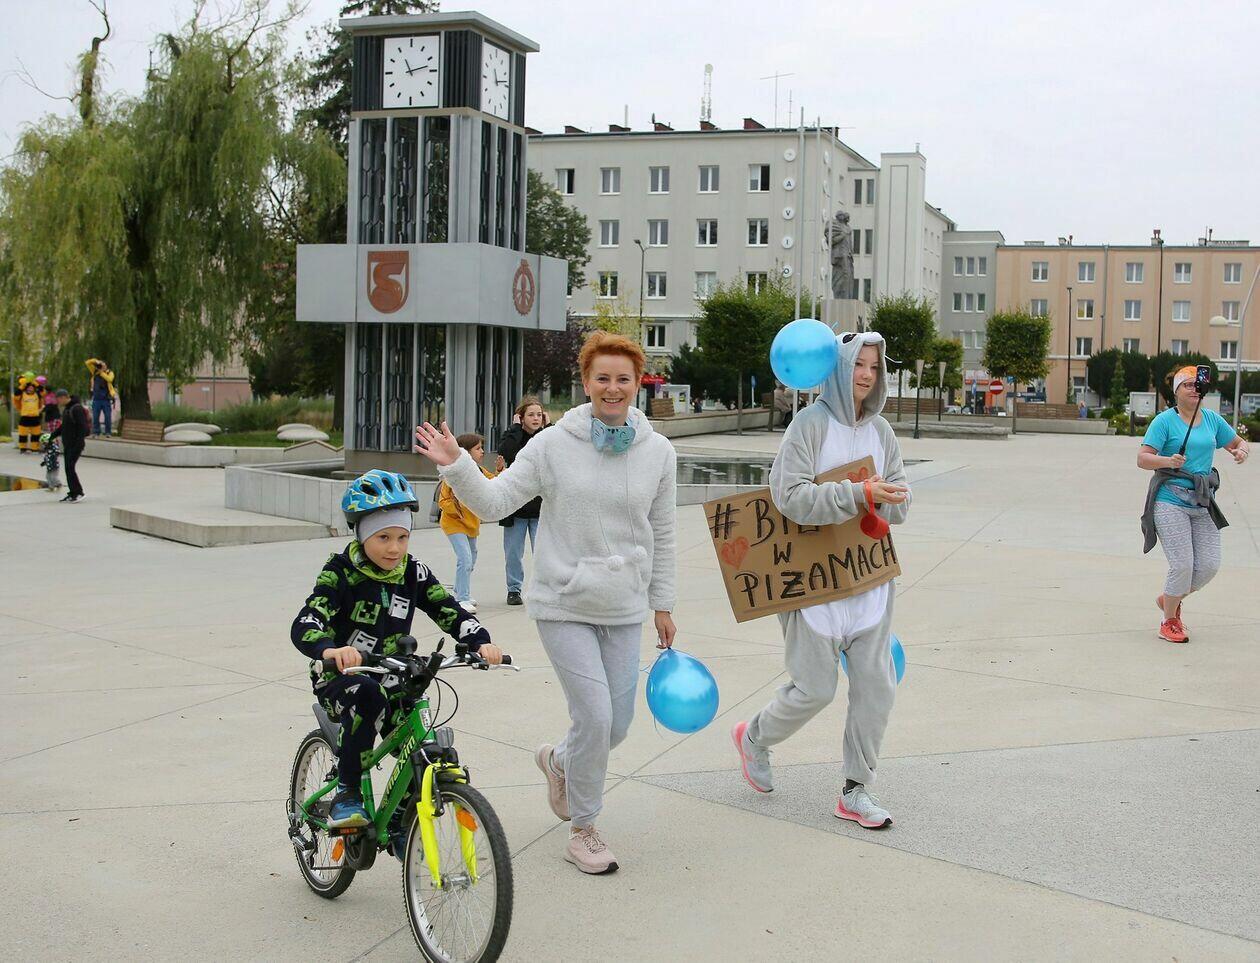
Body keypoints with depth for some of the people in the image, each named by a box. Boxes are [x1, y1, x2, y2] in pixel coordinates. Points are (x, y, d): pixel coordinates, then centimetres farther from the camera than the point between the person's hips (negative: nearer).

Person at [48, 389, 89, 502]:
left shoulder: (77, 409, -15)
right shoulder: (66, 409, 15)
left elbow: (83, 427, -20)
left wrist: (79, 444, -23)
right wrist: (51, 435, 18)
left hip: (75, 445, -9)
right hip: (67, 445, 9)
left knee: (70, 467, -12)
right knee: (68, 468, 9)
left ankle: (78, 492, -5)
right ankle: (72, 493, 15)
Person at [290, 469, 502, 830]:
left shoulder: (413, 574, -1)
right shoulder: (341, 572, -14)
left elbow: (451, 612, -7)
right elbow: (304, 625, -28)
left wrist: (481, 642, -29)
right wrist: (329, 650, -51)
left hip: (391, 676, 4)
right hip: (340, 678, -4)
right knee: (368, 696, -37)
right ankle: (346, 794, -24)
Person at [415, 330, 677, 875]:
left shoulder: (657, 452, 2)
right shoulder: (554, 445, -6)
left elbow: (662, 536, 9)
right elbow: (494, 501, -5)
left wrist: (662, 606, 11)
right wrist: (454, 466, -22)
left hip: (624, 610, 4)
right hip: (564, 606, -3)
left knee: (616, 724, 8)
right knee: (594, 716, -9)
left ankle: (558, 761, 42)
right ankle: (582, 831, 11)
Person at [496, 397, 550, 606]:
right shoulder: (513, 437, 1)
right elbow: (505, 452, -22)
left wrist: (548, 426, -9)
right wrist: (516, 427, -13)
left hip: (541, 507, 0)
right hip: (515, 505, 0)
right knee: (513, 552, 8)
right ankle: (514, 589, 21)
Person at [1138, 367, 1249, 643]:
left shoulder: (1212, 419, 10)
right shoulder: (1165, 420, -5)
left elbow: (1239, 443, 21)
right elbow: (1142, 458, -10)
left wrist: (1242, 451, -3)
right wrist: (1169, 461, -29)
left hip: (1203, 503, 6)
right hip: (1171, 502, -5)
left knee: (1209, 565, 1)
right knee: (1183, 564, -12)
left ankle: (1168, 600, 28)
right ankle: (1168, 622, 9)